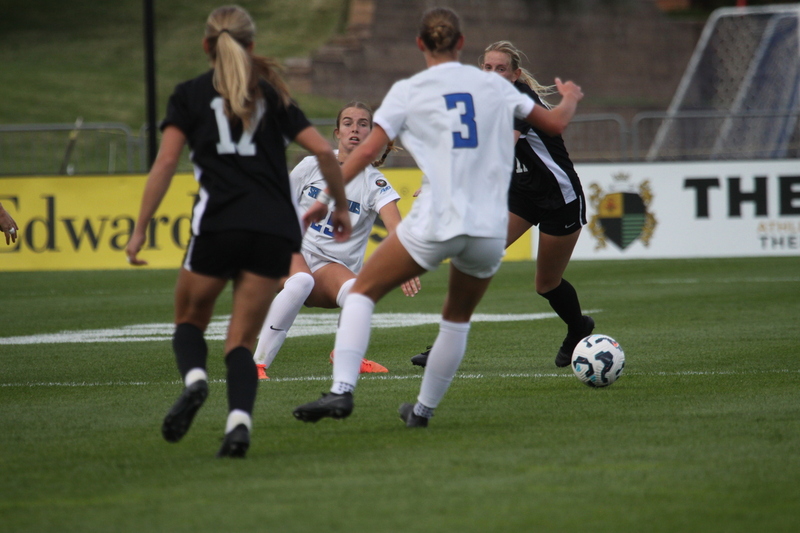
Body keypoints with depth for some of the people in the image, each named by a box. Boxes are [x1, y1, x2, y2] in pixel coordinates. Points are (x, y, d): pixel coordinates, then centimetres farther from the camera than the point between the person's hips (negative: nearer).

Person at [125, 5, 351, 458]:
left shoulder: (190, 95, 9)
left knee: (190, 320, 19)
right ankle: (240, 421, -19)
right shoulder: (272, 96, 16)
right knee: (242, 342, 7)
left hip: (219, 225, -2)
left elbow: (166, 162, -1)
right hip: (277, 229, 2)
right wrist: (341, 206, 20)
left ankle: (194, 378, -13)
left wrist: (140, 229, 1)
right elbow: (324, 151, 7)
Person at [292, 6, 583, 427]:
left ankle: (342, 389, -7)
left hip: (435, 223, -3)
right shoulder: (492, 85, 11)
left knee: (362, 291, 11)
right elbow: (554, 124, 20)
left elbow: (368, 149, -7)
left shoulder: (407, 92, 3)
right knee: (458, 318, 25)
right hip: (490, 229, 3)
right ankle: (423, 409, 29)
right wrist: (569, 99, 42)